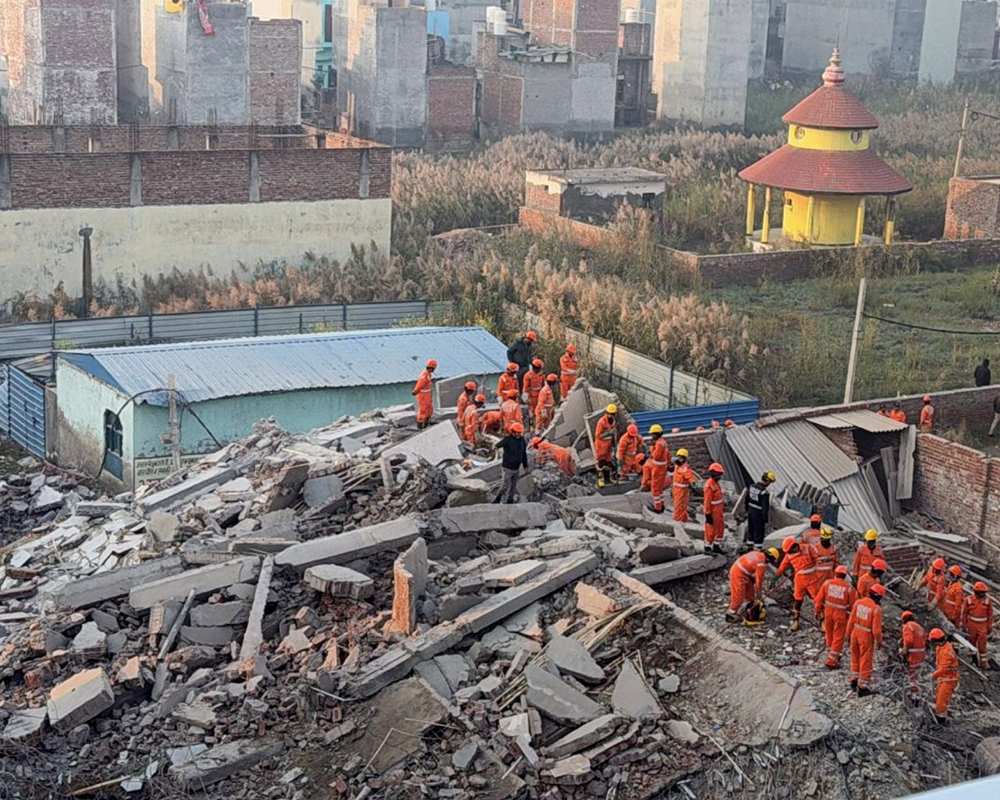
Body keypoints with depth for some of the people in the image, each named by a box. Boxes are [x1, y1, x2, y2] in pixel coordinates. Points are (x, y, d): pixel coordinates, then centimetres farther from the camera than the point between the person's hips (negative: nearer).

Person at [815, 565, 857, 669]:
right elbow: (853, 604, -6)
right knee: (838, 638, 7)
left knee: (829, 636, 21)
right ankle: (831, 661, 6)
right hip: (841, 614, -3)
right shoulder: (849, 587, -11)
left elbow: (819, 599, 1)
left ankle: (831, 656, 37)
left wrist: (818, 611, 14)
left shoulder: (827, 583, -4)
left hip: (828, 612, 3)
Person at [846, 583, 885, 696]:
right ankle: (862, 687, 15)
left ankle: (854, 680, 35)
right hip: (867, 637, -5)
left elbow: (851, 621, 1)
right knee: (865, 662, 8)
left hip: (855, 634, 5)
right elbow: (876, 628, -18)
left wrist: (849, 634, 14)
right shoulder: (876, 608, -20)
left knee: (855, 658, 24)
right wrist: (879, 641, -2)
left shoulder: (858, 603, -5)